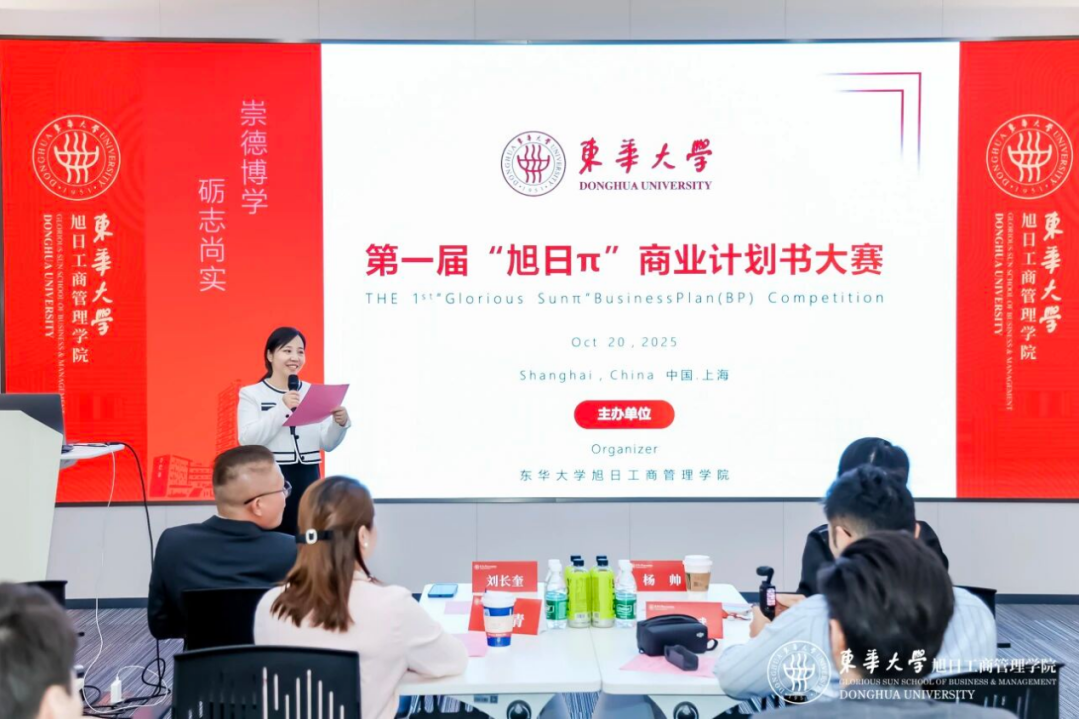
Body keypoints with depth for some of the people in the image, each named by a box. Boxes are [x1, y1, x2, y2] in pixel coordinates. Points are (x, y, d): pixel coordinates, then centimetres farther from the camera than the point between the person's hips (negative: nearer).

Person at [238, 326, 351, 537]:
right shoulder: (251, 394, 2)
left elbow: (327, 444, 7)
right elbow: (248, 440, -11)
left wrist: (339, 424, -14)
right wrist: (282, 408, -20)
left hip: (308, 482, 3)